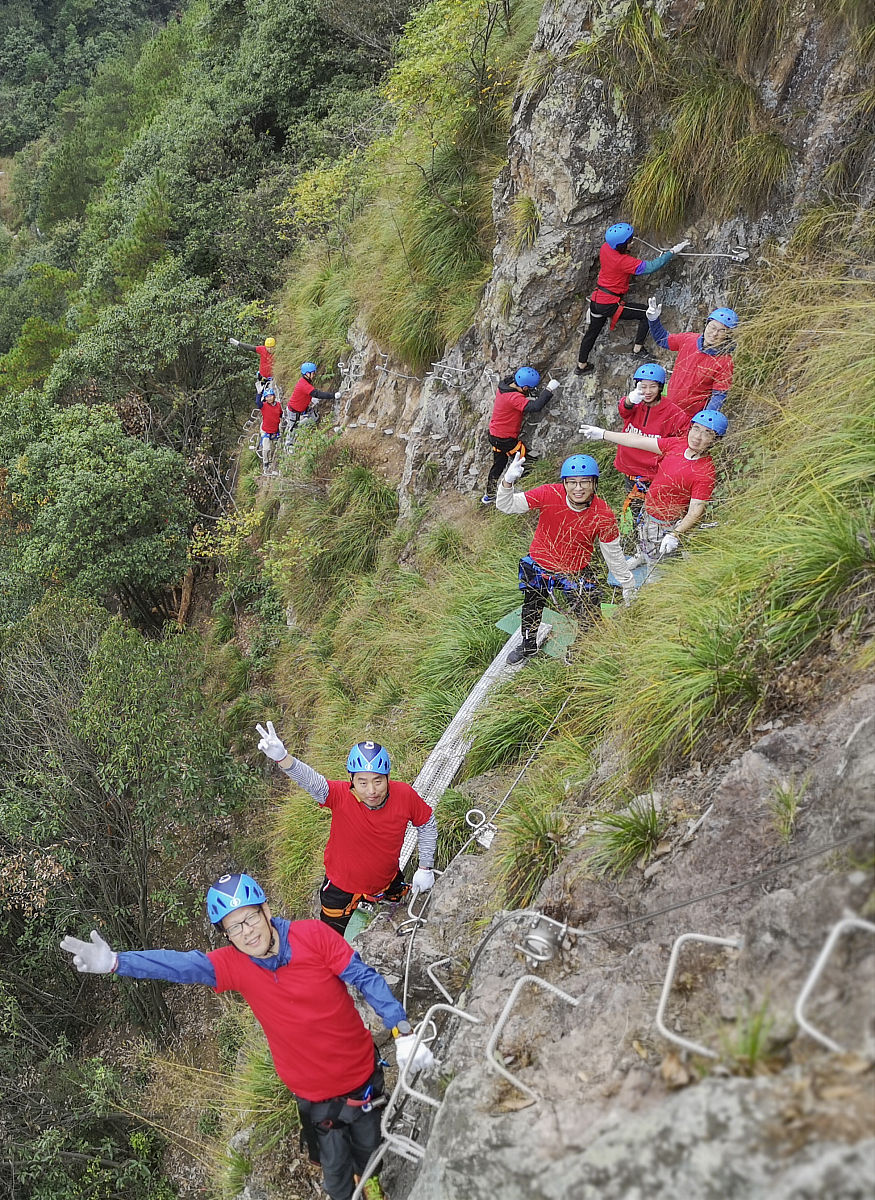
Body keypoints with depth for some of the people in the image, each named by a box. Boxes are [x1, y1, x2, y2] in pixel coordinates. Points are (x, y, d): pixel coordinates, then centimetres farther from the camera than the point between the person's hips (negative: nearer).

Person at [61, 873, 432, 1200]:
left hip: (361, 1073, 0)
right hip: (315, 1093, 0)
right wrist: (114, 962, -41)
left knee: (368, 1144, 22)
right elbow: (179, 964, -27)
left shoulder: (313, 935, -21)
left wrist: (402, 1033, -24)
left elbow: (367, 978, -18)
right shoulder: (234, 964, -15)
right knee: (334, 1164, 15)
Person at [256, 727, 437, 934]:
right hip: (342, 887, -2)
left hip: (387, 882, 2)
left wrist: (425, 867, -1)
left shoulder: (404, 795, -24)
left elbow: (427, 823, -5)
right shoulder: (341, 796, -31)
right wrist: (281, 757, -69)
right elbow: (309, 779, -50)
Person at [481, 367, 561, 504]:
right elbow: (535, 407, -41)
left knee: (499, 464, 24)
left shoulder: (504, 387, -3)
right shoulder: (514, 397, -31)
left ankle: (489, 495, 36)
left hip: (495, 435, 9)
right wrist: (549, 389, -33)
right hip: (506, 440, -9)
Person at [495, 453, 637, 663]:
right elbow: (506, 505, -21)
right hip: (538, 566, 1)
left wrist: (627, 583, 5)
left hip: (576, 572, -1)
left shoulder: (603, 515, -22)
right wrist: (508, 482, -42)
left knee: (591, 620, -6)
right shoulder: (549, 494, -24)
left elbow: (613, 554, -6)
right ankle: (528, 645, 55)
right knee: (532, 609, 23)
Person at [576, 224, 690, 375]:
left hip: (596, 300, 8)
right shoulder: (623, 261, -26)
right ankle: (637, 349, 9)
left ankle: (581, 364, 37)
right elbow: (650, 267, -26)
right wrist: (672, 252, -20)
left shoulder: (605, 248, -4)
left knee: (592, 332, 25)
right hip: (609, 304, -8)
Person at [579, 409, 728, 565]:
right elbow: (639, 441, -5)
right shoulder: (677, 444, -11)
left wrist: (675, 535, -40)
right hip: (647, 514, 7)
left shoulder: (705, 472, -30)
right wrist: (603, 434, -2)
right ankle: (641, 557, 63)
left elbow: (695, 512, -28)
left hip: (666, 525, -7)